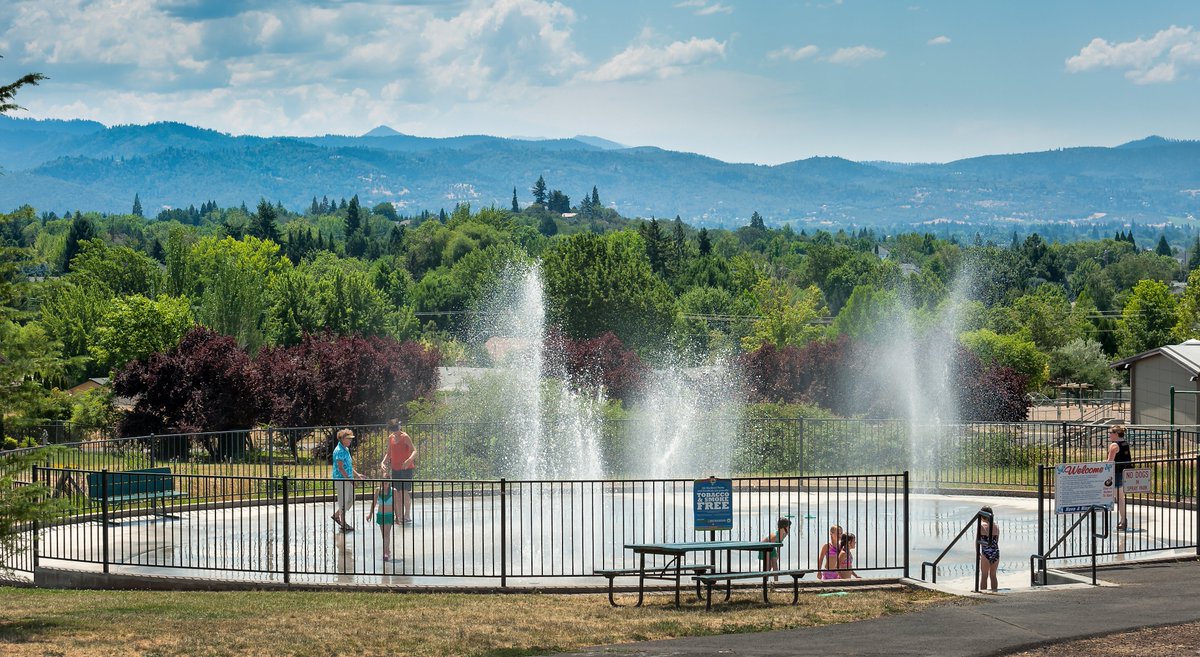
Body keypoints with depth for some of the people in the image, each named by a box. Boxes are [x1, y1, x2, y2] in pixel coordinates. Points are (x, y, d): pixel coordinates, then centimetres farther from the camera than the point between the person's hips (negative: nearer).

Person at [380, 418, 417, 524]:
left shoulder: (405, 437, -10)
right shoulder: (390, 438, 9)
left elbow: (414, 451, -17)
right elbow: (388, 453, 20)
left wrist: (409, 460, -35)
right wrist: (383, 462, 2)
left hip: (406, 468, -6)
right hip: (395, 468, 6)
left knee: (405, 491, -10)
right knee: (399, 493, 7)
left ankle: (408, 516, -4)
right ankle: (401, 516, 12)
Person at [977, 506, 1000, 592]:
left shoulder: (981, 525, -8)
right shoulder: (996, 526, 3)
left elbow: (977, 540, -3)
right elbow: (997, 540, 11)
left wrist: (978, 552, 10)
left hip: (986, 553, -4)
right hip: (996, 553, 4)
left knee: (984, 576, 6)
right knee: (993, 575, 17)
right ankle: (994, 592, 20)